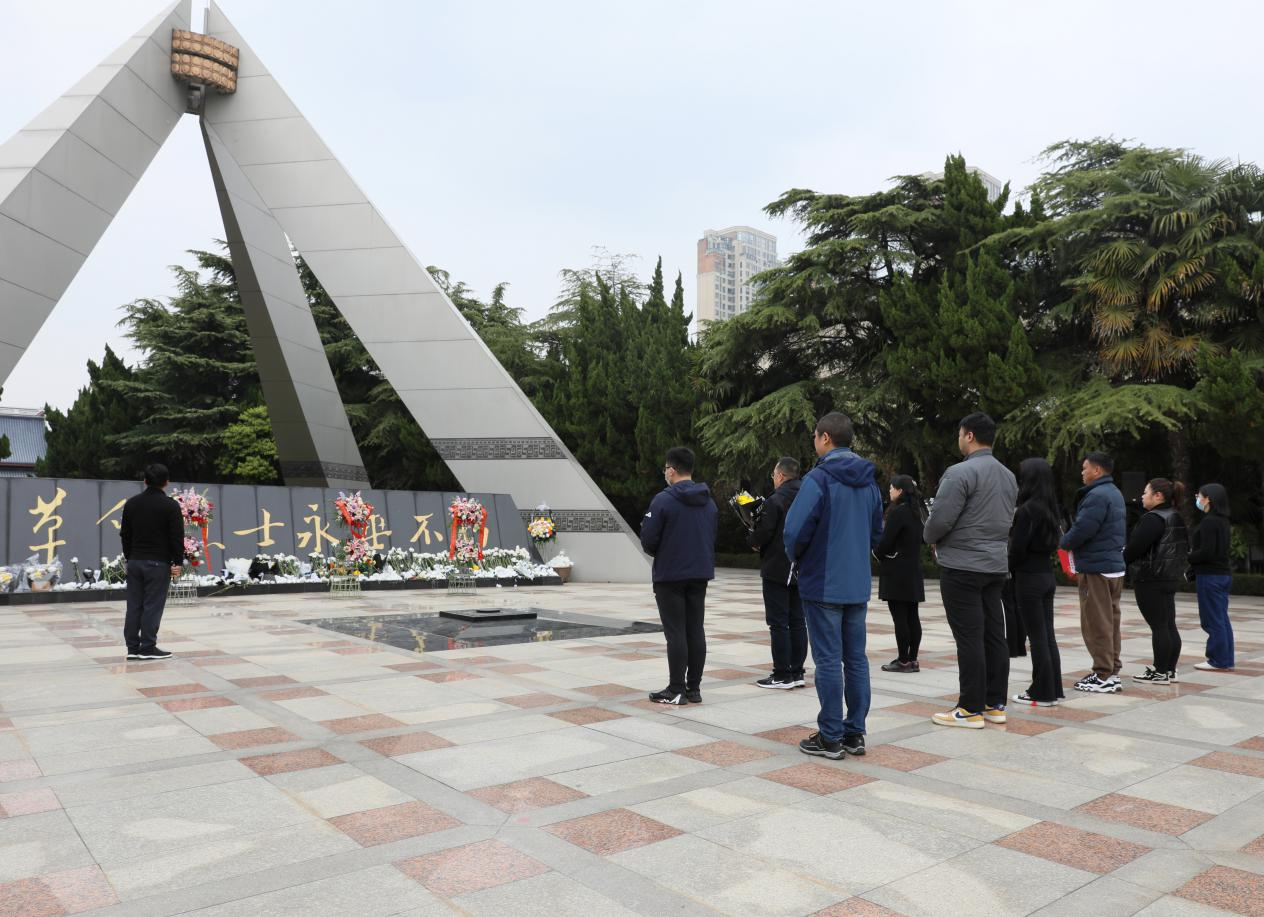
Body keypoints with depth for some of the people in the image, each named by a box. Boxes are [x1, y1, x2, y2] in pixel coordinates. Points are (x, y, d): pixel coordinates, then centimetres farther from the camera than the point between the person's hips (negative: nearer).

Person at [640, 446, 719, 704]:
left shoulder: (663, 500, -13)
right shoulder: (709, 502, 8)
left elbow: (648, 541, -12)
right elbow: (712, 538, 12)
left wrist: (659, 554, 8)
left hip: (670, 575, -6)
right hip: (700, 574, 6)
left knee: (676, 632, -1)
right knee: (696, 630, 10)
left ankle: (676, 690, 3)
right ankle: (694, 688, 15)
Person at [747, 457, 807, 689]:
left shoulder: (775, 500, -15)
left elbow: (763, 533, -20)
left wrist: (752, 541, 1)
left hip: (777, 569, -7)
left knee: (778, 622, -1)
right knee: (797, 621, 12)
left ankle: (782, 675, 1)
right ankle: (797, 672, 16)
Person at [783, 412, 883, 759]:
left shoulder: (819, 478, -14)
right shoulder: (869, 482, 9)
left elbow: (795, 529, -17)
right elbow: (877, 532, 16)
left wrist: (796, 558, 3)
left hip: (822, 584, -6)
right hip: (858, 585, 7)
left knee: (828, 661, 0)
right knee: (856, 658, 11)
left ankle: (830, 737, 7)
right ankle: (855, 733, 18)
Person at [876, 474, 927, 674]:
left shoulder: (898, 512, -15)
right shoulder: (917, 511, 12)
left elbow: (885, 542, -18)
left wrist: (878, 554, 4)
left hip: (896, 571, -9)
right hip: (914, 569, 9)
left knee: (899, 617, -4)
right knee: (912, 616, 10)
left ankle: (903, 661, -2)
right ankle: (912, 659, 15)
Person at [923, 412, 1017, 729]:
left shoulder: (961, 472, -15)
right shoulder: (1008, 476, 13)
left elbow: (940, 519, -18)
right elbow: (1008, 521, 17)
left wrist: (931, 537, 2)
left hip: (962, 566, -8)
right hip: (996, 564, 8)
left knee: (969, 638, -4)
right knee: (994, 635, 11)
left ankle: (972, 709, 2)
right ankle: (995, 705, 17)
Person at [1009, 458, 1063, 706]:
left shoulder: (1026, 509, -16)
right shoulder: (1050, 508, 9)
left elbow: (1018, 547, -17)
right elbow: (1051, 543, 14)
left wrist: (1011, 569, -1)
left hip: (1029, 577, -8)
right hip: (1047, 574, 8)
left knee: (1037, 637, -2)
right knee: (1047, 635, 12)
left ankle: (1042, 693, 3)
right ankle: (1053, 688, 18)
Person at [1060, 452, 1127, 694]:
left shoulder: (1097, 495, -16)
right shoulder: (1114, 493, 17)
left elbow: (1082, 529, -22)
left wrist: (1064, 543, -2)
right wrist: (1080, 562, 14)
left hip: (1096, 569, -10)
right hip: (1114, 565, 10)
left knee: (1097, 623, -5)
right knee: (1110, 621, 13)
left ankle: (1104, 677, -2)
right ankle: (1112, 670, 18)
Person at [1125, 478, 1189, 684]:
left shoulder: (1153, 519, -17)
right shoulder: (1176, 518, 14)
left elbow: (1135, 547, -21)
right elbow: (1184, 548, 20)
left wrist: (1120, 561, -3)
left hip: (1150, 581, -10)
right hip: (1170, 578, 10)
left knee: (1158, 626, -5)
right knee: (1169, 625, 12)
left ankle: (1160, 672, 0)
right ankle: (1170, 670, 19)